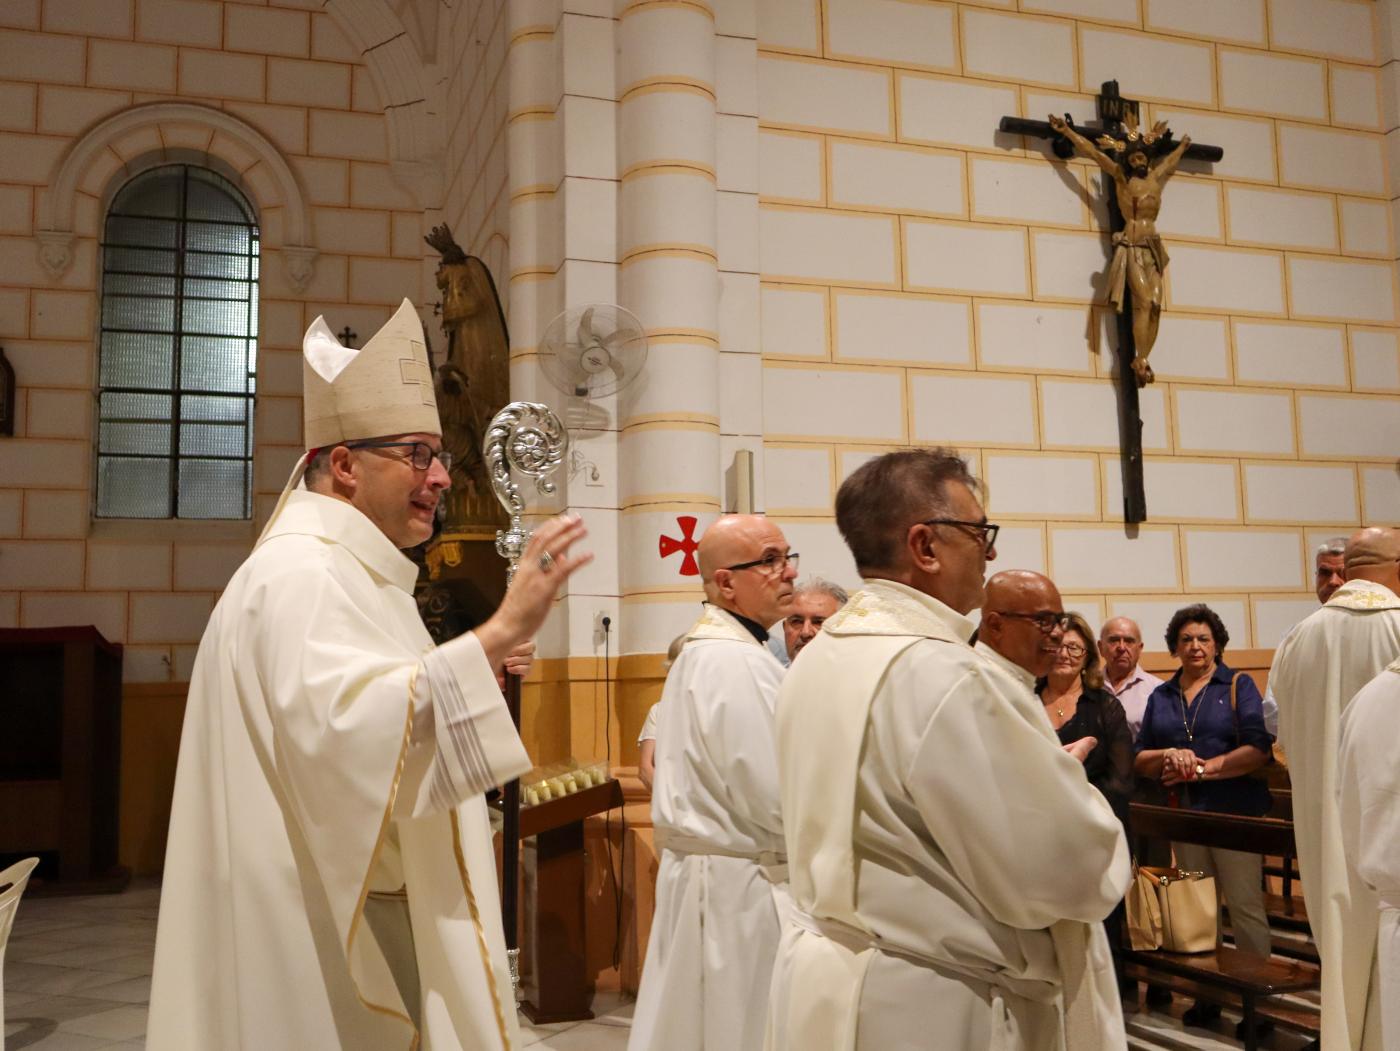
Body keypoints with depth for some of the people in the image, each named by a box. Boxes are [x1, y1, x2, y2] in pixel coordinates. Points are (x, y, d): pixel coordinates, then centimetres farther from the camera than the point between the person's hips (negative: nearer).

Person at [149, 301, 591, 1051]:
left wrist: (479, 665, 9)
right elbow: (344, 729, -35)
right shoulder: (302, 572, -19)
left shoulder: (340, 569, 15)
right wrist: (496, 633, -37)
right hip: (326, 929, -10)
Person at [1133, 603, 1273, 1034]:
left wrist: (1201, 768, -16)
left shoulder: (1238, 685, -1)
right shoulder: (1161, 696, 11)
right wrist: (1169, 756, -11)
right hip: (1184, 814, 4)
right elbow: (1140, 760, 10)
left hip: (1235, 812, -4)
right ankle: (1206, 994, 23)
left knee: (1245, 907, -3)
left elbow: (1259, 749, -12)